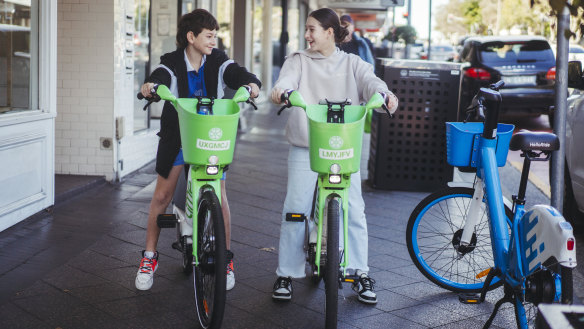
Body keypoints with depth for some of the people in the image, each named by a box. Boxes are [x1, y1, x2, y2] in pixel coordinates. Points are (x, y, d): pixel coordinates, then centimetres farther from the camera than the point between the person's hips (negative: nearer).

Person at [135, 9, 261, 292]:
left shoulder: (218, 61, -4)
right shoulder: (172, 63, -10)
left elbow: (237, 74, -20)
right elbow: (160, 78, -29)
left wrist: (250, 82, -43)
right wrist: (150, 85, -53)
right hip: (177, 135, -1)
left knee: (219, 197, -4)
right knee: (162, 196, 3)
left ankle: (226, 258, 13)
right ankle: (149, 257, 19)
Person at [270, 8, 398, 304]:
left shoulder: (352, 63, 10)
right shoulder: (298, 60, 10)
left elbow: (369, 81, -7)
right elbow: (287, 79, -10)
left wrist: (384, 95, -31)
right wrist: (280, 90, -35)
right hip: (304, 147, 0)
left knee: (354, 210, -5)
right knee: (294, 209, -4)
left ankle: (360, 273, 7)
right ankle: (286, 274, 8)